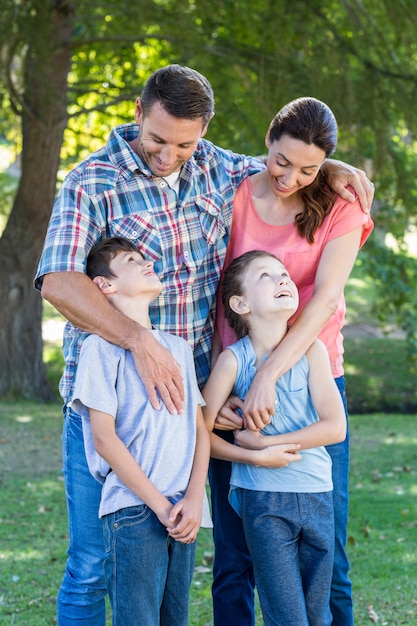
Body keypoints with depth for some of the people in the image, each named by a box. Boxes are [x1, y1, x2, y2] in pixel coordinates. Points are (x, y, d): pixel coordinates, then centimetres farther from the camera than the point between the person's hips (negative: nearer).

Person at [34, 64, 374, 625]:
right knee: (93, 564, -2)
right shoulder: (93, 182, -9)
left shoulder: (215, 169, 7)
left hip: (184, 394, 5)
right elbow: (58, 281, -22)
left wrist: (330, 167, 7)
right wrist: (141, 342, -30)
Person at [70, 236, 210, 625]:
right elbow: (104, 438, -9)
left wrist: (194, 499, -2)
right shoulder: (102, 347, -4)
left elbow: (200, 429, 13)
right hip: (133, 511, -6)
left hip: (183, 512, 6)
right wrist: (160, 505, -11)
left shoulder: (179, 347, 16)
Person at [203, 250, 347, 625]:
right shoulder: (233, 359, -7)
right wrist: (253, 456, -15)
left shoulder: (312, 350, -4)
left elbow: (335, 427, -10)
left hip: (316, 495, 2)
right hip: (263, 499, -2)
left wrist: (264, 442, -13)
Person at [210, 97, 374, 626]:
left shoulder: (339, 208, 2)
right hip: (234, 386, 1)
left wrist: (270, 375, -23)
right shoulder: (232, 199, 4)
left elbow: (325, 299, -11)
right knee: (234, 558, 3)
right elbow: (212, 300, 1)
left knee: (325, 557, 2)